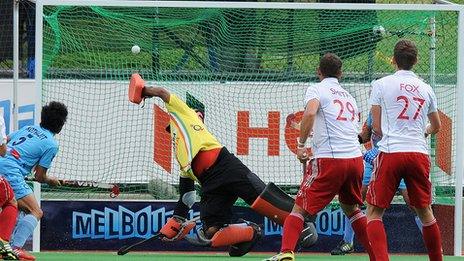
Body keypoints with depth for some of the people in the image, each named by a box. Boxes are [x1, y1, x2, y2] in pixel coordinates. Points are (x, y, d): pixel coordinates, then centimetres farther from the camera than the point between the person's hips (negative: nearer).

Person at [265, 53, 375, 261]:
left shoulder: (317, 89, 2)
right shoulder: (349, 96, 23)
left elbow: (310, 112, -19)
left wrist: (301, 145, -11)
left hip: (329, 159, -6)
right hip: (355, 158, 6)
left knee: (300, 208, -3)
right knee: (351, 208, 25)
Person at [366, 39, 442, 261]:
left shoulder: (381, 85, 3)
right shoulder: (426, 89, 12)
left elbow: (376, 126, 2)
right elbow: (436, 126, 27)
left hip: (391, 152, -3)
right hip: (419, 153, 3)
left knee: (374, 212, 1)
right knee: (425, 212, 17)